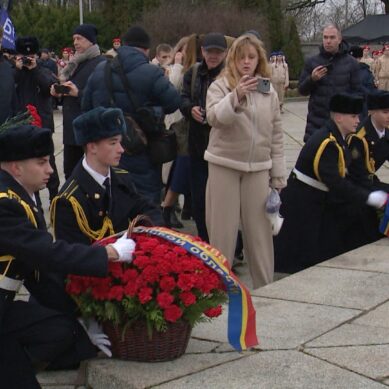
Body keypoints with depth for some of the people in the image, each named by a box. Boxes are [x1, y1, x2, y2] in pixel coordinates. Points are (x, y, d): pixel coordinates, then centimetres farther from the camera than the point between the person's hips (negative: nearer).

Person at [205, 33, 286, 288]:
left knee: (260, 228, 6)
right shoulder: (220, 86, -2)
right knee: (223, 228, 2)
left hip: (258, 169, 3)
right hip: (224, 165, -2)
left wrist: (278, 176, 8)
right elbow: (215, 118, -19)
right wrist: (236, 96, -33)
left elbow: (276, 136, 11)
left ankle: (265, 287, 16)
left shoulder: (269, 92, 8)